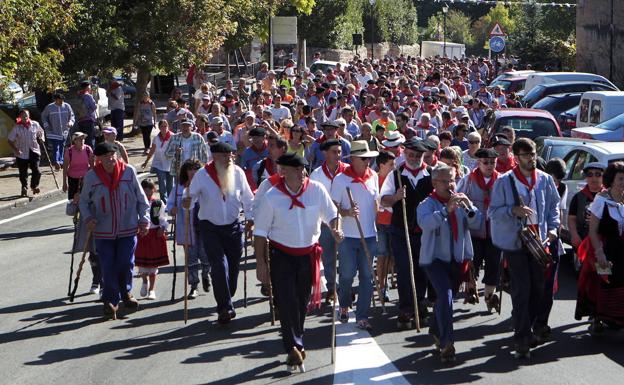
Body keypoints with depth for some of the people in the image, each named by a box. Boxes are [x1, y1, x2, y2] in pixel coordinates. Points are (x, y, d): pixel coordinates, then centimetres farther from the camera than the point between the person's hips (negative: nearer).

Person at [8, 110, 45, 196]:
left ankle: (34, 186, 18)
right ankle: (24, 188, 29)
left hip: (34, 152, 1)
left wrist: (41, 138, -2)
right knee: (23, 173, 7)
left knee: (36, 171, -7)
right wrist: (15, 149, -16)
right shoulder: (17, 127, -7)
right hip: (22, 154, -1)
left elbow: (41, 132, 20)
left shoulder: (35, 125, -1)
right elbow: (10, 140, -3)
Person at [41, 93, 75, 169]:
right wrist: (46, 125, -3)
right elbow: (43, 116, 9)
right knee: (55, 147, -11)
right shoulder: (49, 107, -4)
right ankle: (56, 162, -16)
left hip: (64, 132, 3)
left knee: (61, 147, 11)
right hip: (53, 132, -3)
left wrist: (71, 122, -9)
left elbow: (72, 115, 11)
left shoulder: (67, 106, 1)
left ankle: (60, 161, 21)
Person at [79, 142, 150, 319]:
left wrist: (144, 219, 1)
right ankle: (111, 301, 13)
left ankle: (126, 293, 31)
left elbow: (141, 198, 5)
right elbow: (84, 202, 7)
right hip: (103, 231, -1)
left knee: (126, 264, 5)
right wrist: (88, 218, -10)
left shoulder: (129, 172, -4)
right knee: (108, 268, -1)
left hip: (128, 229, 1)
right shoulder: (91, 176, -6)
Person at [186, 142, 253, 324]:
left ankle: (225, 306, 24)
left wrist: (250, 217, 1)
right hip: (210, 227, -3)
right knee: (219, 265, -14)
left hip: (233, 227, 3)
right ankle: (225, 308, -10)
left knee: (233, 266, 7)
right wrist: (187, 202, -27)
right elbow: (191, 195, -5)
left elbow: (247, 197, 6)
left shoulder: (238, 173, -3)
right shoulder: (202, 175, -9)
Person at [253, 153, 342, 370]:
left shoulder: (317, 189, -6)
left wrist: (335, 230, -16)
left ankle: (296, 343, 29)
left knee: (303, 301, 12)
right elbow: (260, 232, -6)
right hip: (282, 255, -3)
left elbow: (331, 214, 6)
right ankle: (293, 347, -9)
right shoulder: (272, 197, -11)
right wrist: (260, 263, -8)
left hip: (309, 253, 3)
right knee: (286, 302, -10)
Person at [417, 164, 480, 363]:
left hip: (457, 258, 5)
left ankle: (436, 331, 41)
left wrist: (469, 207, -25)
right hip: (434, 258, -5)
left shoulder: (461, 201, 7)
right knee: (445, 295, -21)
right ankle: (446, 344, -21)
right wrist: (446, 210, -40)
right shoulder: (427, 204, -8)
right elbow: (424, 223, -29)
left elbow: (475, 223, -5)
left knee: (446, 296, 17)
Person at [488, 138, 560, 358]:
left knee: (538, 287, 9)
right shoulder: (504, 181, -6)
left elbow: (554, 205, 15)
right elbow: (493, 212, -4)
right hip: (515, 241, -4)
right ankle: (522, 338, -2)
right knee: (521, 289, -6)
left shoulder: (545, 180, 5)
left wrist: (553, 227, 1)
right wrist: (513, 210, -20)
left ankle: (531, 328, 28)